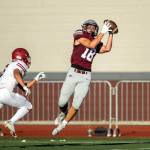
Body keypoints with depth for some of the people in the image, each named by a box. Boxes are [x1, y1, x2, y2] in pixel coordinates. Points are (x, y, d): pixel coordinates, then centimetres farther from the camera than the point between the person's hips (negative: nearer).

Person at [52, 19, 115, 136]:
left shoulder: (97, 42, 13)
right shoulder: (80, 36, -1)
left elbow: (107, 48, -3)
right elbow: (91, 44, -16)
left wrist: (111, 34, 0)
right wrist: (103, 32, -16)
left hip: (85, 77, 3)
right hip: (73, 73, -3)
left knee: (76, 105, -4)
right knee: (62, 102, 2)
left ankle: (63, 124, 12)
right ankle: (63, 113, 36)